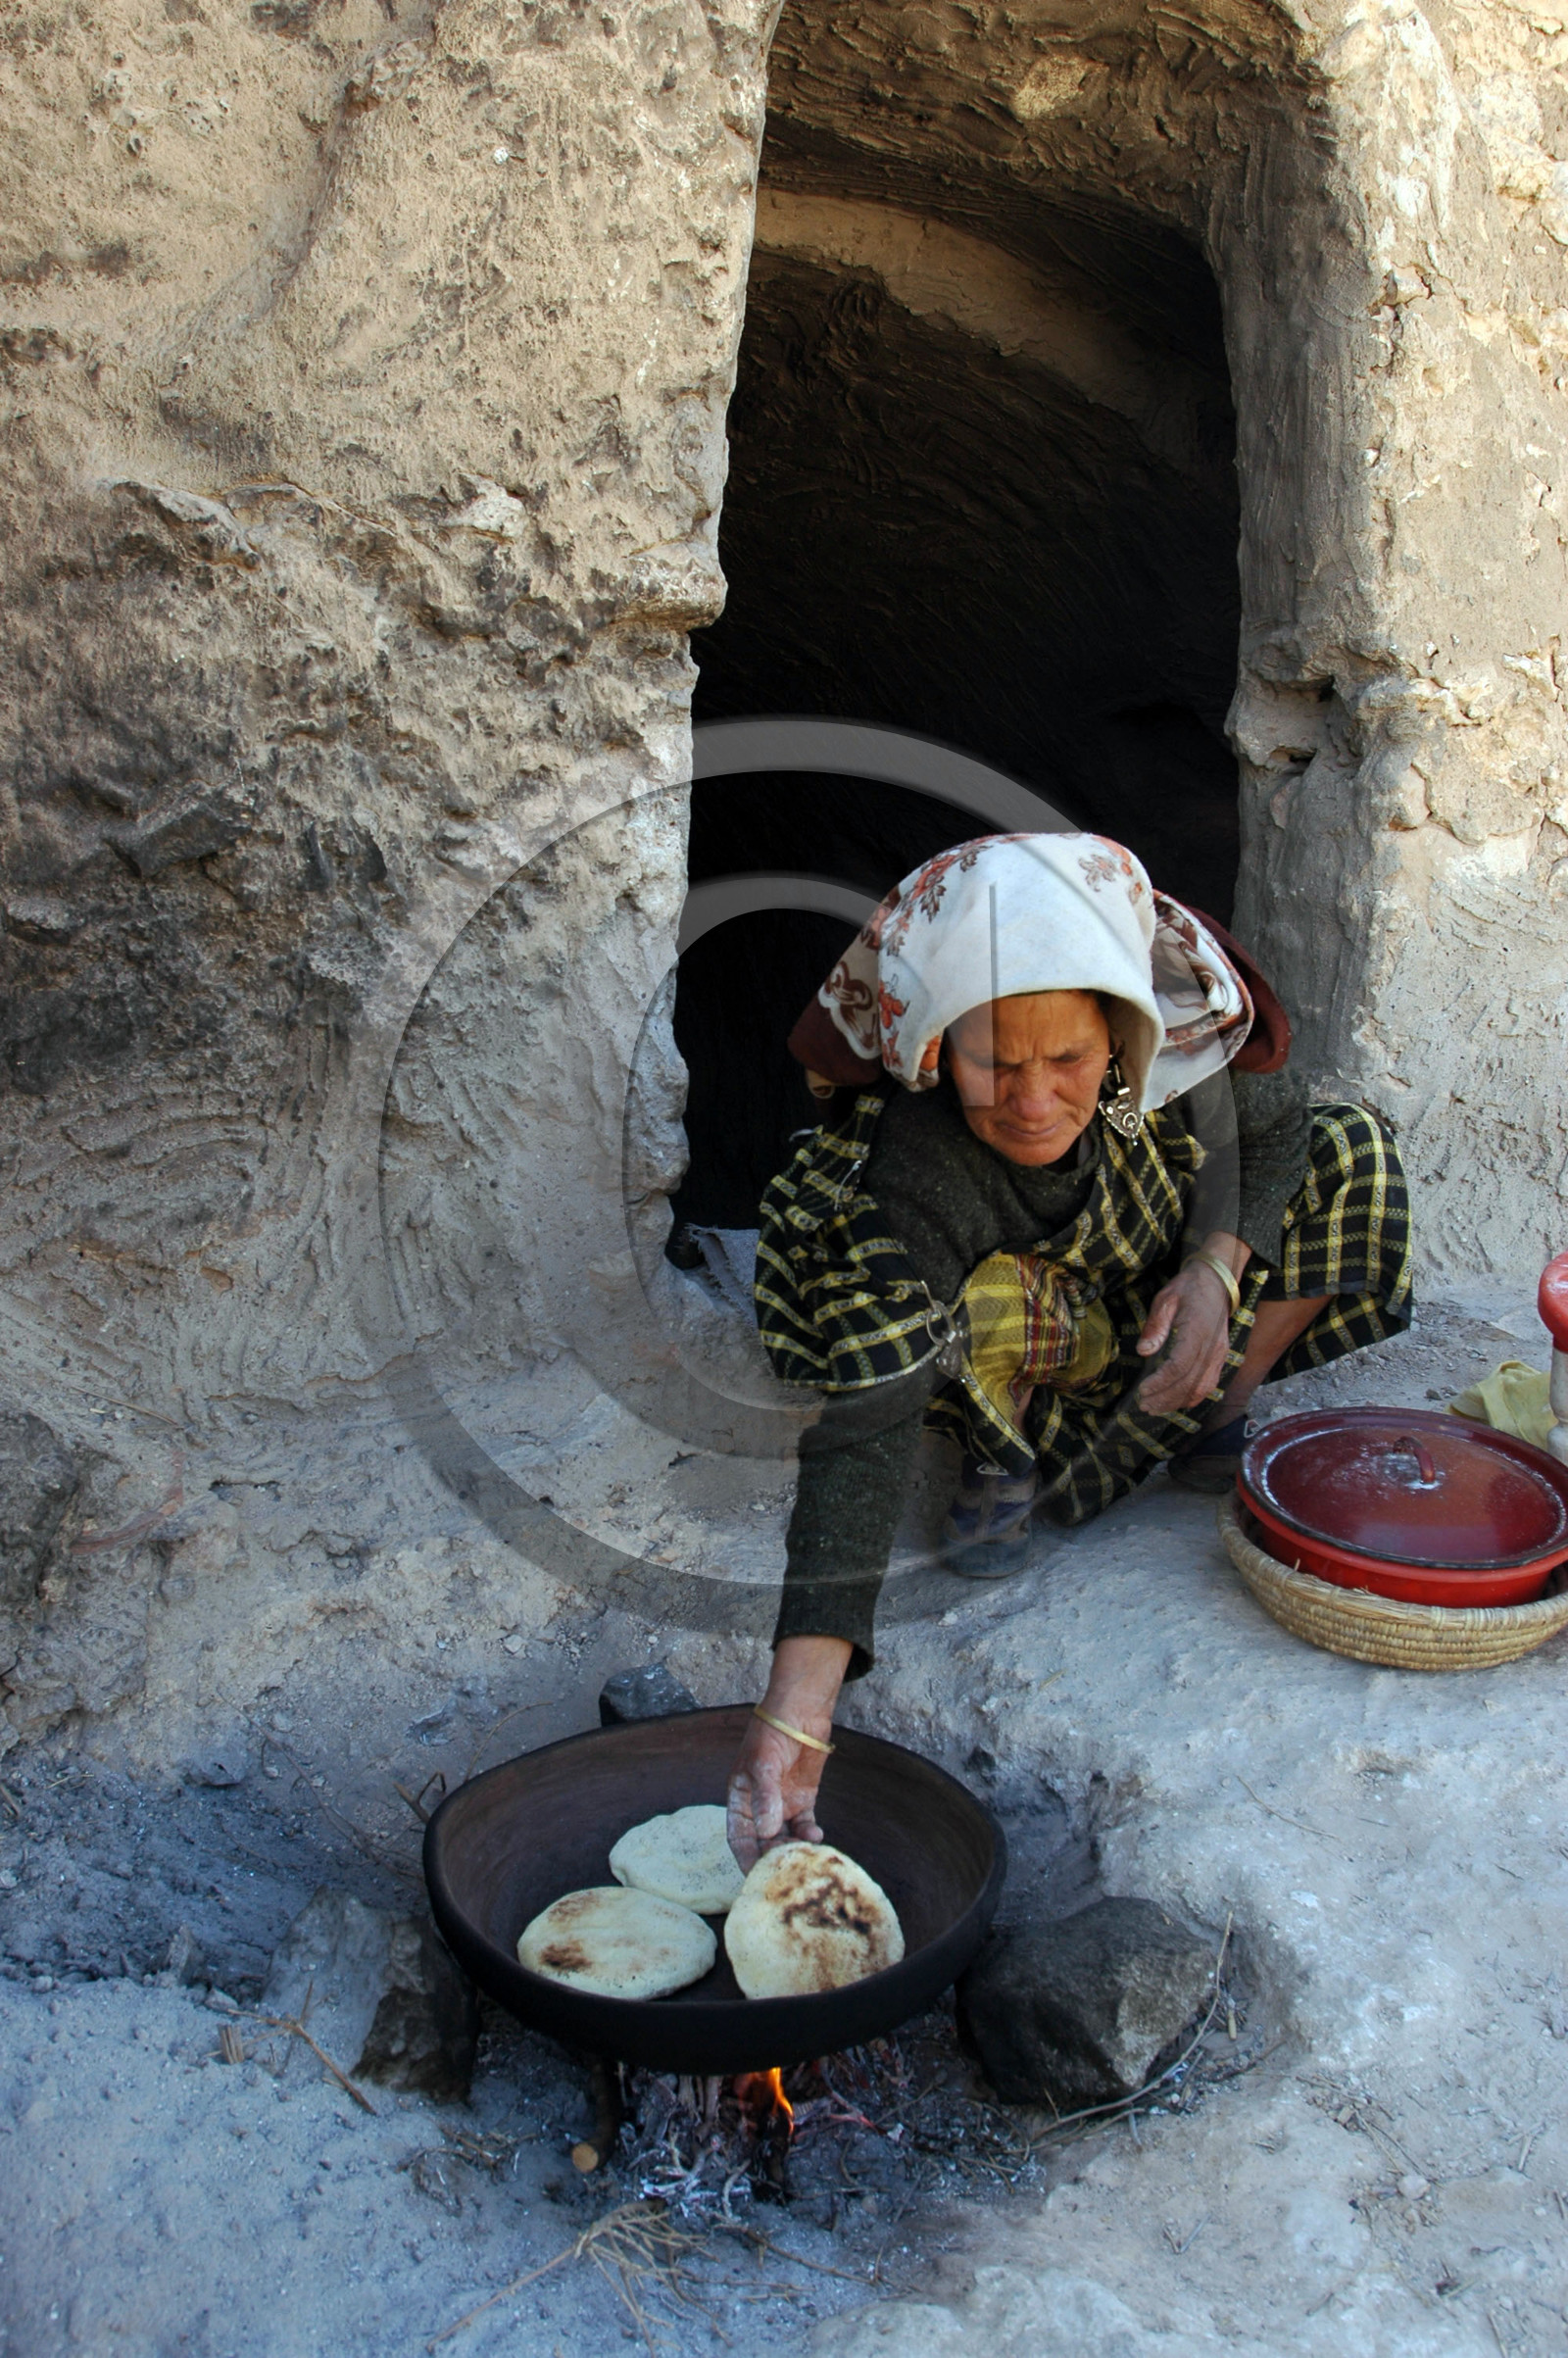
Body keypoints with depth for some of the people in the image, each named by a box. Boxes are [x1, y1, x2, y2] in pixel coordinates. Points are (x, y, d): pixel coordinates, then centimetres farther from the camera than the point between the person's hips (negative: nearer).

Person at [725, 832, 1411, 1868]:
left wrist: (1217, 1265, -26)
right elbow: (864, 1431, -48)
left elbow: (1273, 1123, -6)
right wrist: (796, 1708, -57)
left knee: (1351, 1152, -13)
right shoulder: (910, 1179, -40)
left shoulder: (1176, 1023, -29)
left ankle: (1207, 1414, -5)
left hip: (1167, 1299, 4)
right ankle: (1005, 1455, -4)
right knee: (968, 1312, -38)